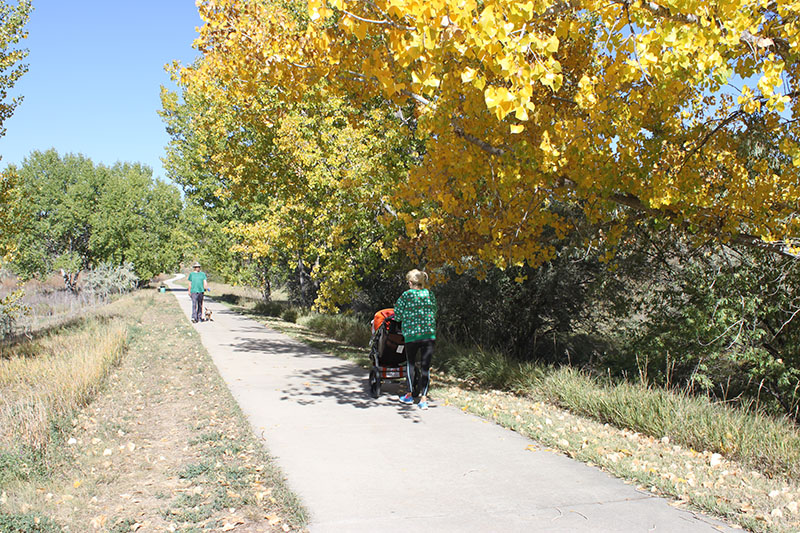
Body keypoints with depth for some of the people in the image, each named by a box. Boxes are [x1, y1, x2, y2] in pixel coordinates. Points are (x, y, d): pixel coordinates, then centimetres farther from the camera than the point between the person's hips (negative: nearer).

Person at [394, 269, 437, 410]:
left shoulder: (406, 295, -4)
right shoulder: (430, 294, 7)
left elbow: (398, 316, 0)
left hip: (411, 334, -2)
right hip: (429, 334, 2)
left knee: (410, 363, 17)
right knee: (425, 366, 2)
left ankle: (410, 395, 21)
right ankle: (423, 399, -2)